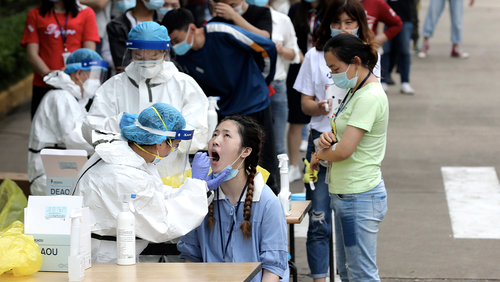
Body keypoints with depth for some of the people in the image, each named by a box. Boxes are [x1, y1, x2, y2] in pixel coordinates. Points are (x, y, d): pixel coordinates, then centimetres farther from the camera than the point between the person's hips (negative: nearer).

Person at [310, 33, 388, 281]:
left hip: (360, 197, -10)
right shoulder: (357, 91, 12)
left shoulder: (369, 98, -20)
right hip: (344, 194, 10)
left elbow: (344, 150, -25)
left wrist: (319, 155, -4)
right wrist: (329, 136, -3)